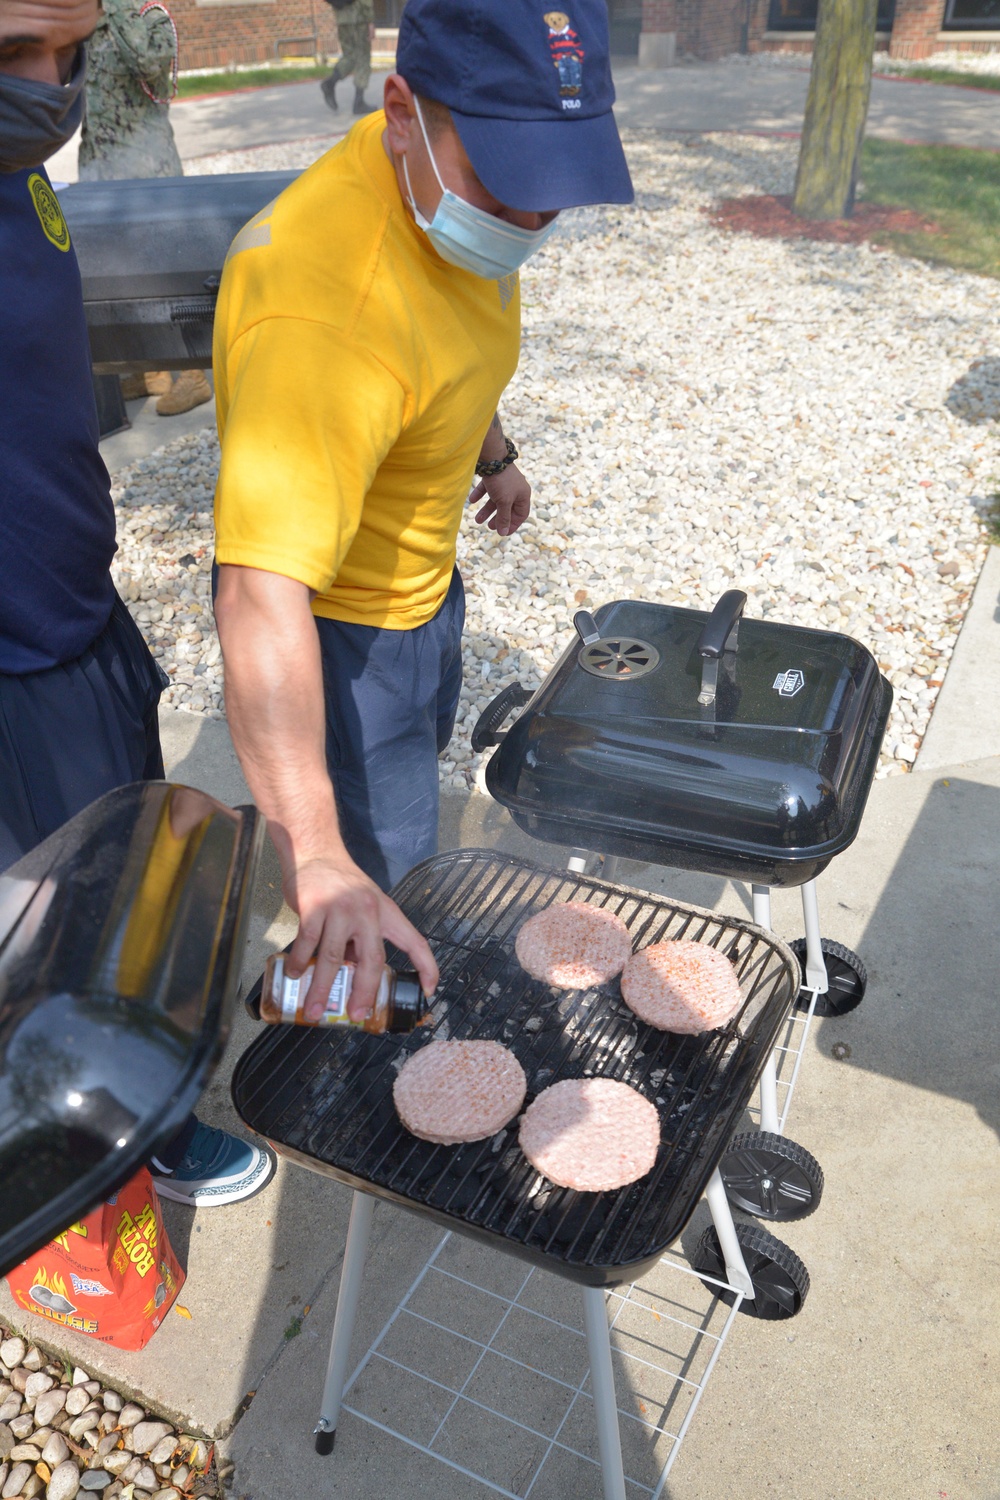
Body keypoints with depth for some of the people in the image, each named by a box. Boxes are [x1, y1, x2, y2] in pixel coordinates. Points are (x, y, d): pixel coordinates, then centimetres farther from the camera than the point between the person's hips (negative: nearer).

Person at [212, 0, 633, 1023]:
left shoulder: (460, 184, -11)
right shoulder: (323, 304, -41)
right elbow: (263, 597, -51)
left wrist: (495, 452, 25)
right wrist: (312, 855, -59)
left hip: (423, 581, 9)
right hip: (333, 621, -9)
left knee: (412, 775, 31)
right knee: (383, 871, 3)